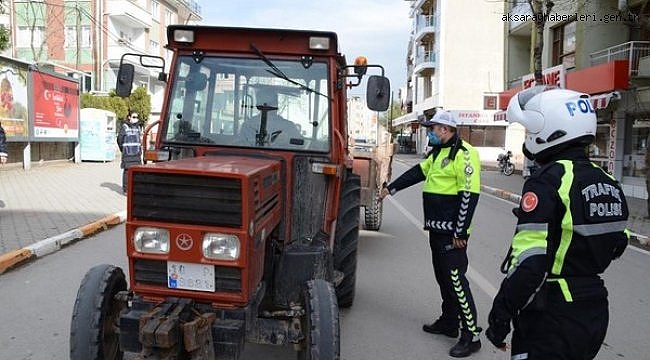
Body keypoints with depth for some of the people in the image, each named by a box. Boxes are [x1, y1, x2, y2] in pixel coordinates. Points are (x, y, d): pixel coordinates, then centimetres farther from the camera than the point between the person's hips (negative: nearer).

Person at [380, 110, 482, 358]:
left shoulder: (463, 153, -16)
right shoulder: (438, 152, 15)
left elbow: (470, 194, -20)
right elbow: (418, 172, 25)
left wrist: (460, 232, -20)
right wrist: (391, 188, 26)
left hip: (452, 231, -10)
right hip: (437, 227, 10)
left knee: (456, 280, -8)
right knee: (442, 277, 16)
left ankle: (471, 336, 0)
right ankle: (449, 323, 29)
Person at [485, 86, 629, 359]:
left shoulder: (547, 182, -20)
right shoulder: (608, 183, 6)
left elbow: (529, 264, -25)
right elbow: (615, 246, 14)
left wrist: (499, 317, -17)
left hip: (551, 321, -8)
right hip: (596, 316, 8)